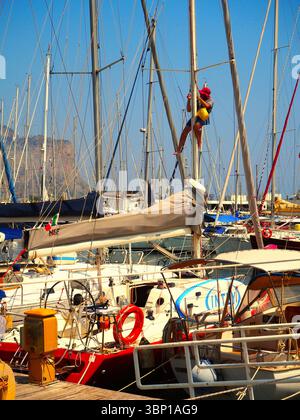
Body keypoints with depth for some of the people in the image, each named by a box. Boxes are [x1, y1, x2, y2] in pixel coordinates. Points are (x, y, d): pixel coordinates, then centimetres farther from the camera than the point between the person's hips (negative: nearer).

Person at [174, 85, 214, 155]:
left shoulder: (210, 100, 1)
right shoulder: (197, 100, 16)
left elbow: (207, 106, -24)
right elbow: (189, 110, 14)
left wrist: (199, 98, -26)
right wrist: (189, 100, 1)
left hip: (203, 118, -6)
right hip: (195, 117, 6)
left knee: (196, 125, -39)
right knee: (185, 132, -4)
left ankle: (199, 144, -29)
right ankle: (179, 150, 5)